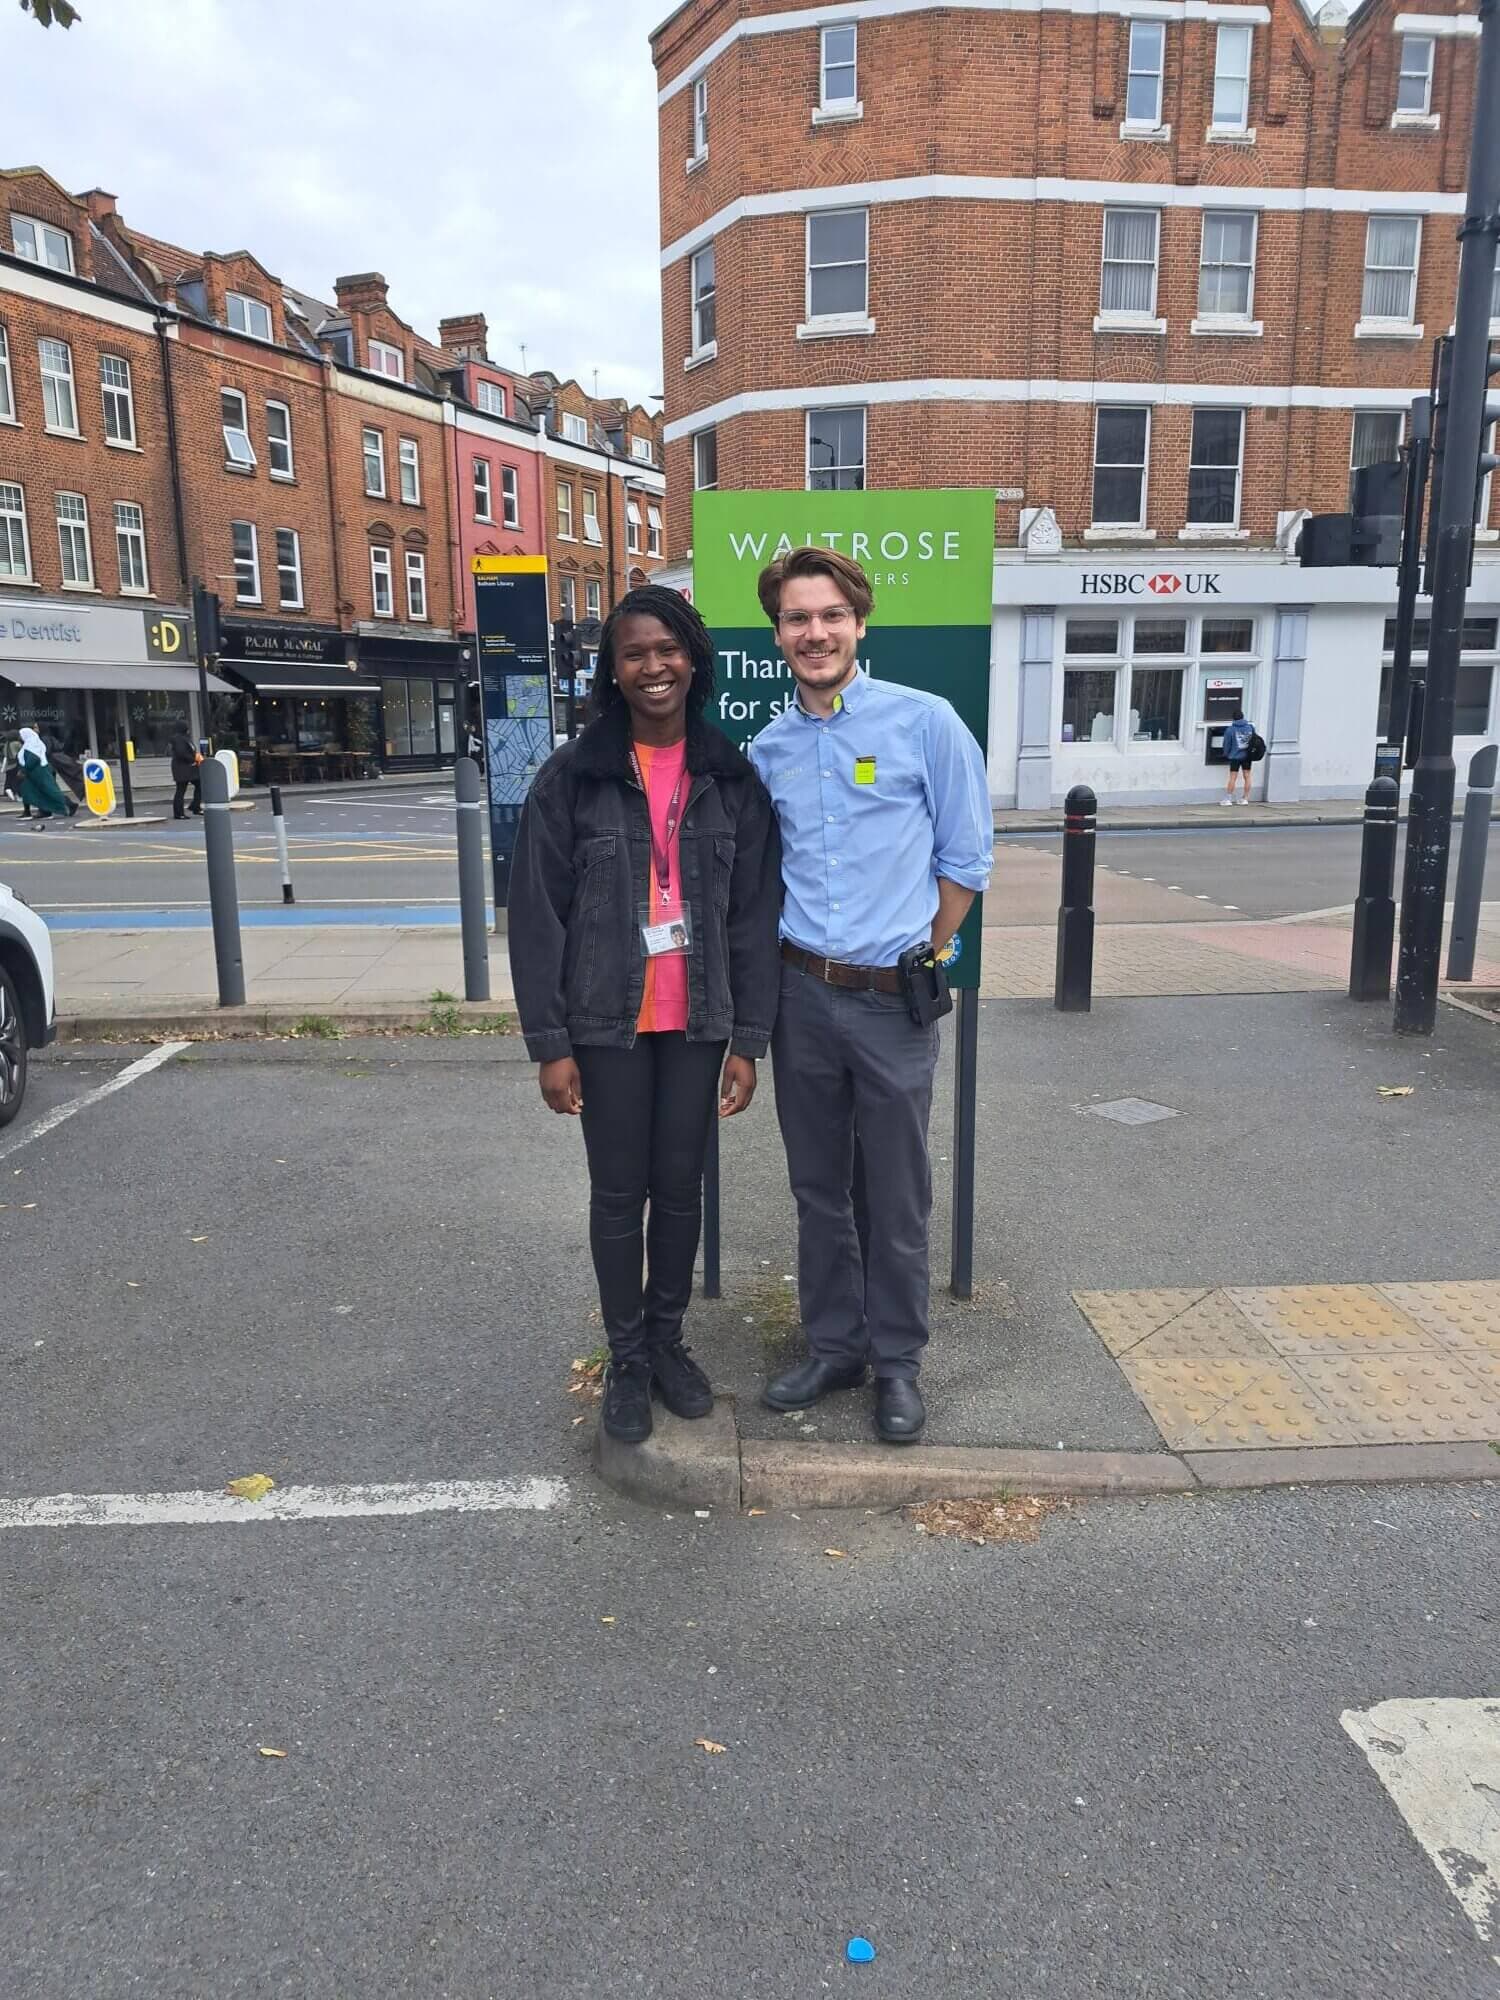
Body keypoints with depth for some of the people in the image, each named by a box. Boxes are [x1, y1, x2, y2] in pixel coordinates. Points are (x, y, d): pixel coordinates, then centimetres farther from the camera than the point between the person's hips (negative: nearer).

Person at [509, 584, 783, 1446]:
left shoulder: (732, 777, 1)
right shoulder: (573, 775, -5)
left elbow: (755, 915, 2)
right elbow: (537, 914, -5)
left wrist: (748, 1039, -2)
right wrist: (550, 1043, -9)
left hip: (696, 1024, 2)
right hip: (608, 1026, -2)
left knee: (682, 1188, 13)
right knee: (619, 1194, 9)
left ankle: (668, 1339, 32)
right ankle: (626, 1357, 27)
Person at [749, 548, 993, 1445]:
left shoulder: (926, 722, -7)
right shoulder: (769, 748, 6)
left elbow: (967, 857, -1)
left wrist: (918, 959, 1)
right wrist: (791, 960, 11)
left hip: (893, 1000, -4)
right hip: (803, 995, 4)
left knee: (895, 1198, 6)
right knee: (820, 1188, 15)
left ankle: (898, 1363, 25)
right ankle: (834, 1345, 31)